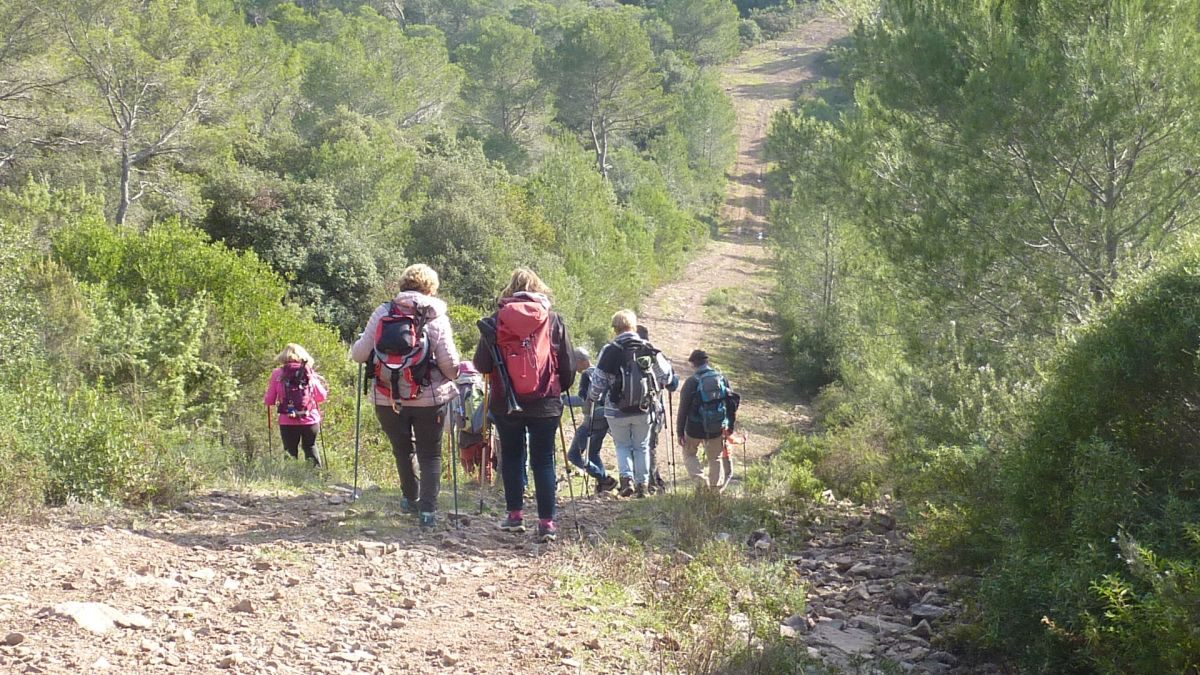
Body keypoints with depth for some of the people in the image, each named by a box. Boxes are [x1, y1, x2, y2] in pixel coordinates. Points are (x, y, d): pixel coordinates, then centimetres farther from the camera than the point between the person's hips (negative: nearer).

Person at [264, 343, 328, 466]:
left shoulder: (278, 373, 0)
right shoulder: (310, 373, 3)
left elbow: (269, 401, 2)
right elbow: (321, 397, 7)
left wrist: (265, 397, 25)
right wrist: (325, 389, 29)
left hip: (287, 422, -1)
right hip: (310, 420, 1)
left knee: (291, 452, 9)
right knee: (310, 447, 20)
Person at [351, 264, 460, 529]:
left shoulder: (382, 313, -1)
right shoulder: (437, 318, -7)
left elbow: (359, 354, -2)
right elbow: (450, 365, -11)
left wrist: (358, 345, 21)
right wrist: (456, 373, 12)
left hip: (388, 399, 2)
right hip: (429, 399, -2)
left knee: (402, 449, 23)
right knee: (430, 455, 10)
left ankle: (411, 498, 34)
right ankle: (428, 510, 0)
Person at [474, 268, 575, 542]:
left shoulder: (495, 321, -3)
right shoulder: (553, 320, 0)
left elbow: (482, 365, -2)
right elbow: (569, 364, 4)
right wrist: (561, 387, 22)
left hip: (506, 403, 0)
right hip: (545, 403, 0)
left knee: (512, 456, 15)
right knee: (543, 460, 5)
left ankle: (515, 515, 15)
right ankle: (547, 522, 0)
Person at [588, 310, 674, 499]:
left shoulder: (610, 350, -10)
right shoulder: (649, 349, -2)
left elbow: (598, 382, -7)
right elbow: (666, 375, 1)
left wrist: (591, 400, 10)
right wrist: (655, 388, 21)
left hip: (617, 410, -2)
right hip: (643, 410, 2)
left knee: (622, 445, 15)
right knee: (642, 447, 16)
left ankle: (627, 477, -5)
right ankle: (643, 484, 15)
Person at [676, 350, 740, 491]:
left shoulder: (692, 382, -10)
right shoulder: (722, 378, 3)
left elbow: (683, 408, -9)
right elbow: (734, 401, 8)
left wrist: (680, 432, -3)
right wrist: (730, 426, 16)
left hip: (695, 428, -3)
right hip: (718, 428, 3)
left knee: (689, 454, 18)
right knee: (715, 458, 19)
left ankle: (699, 479, -3)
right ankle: (715, 489, 16)